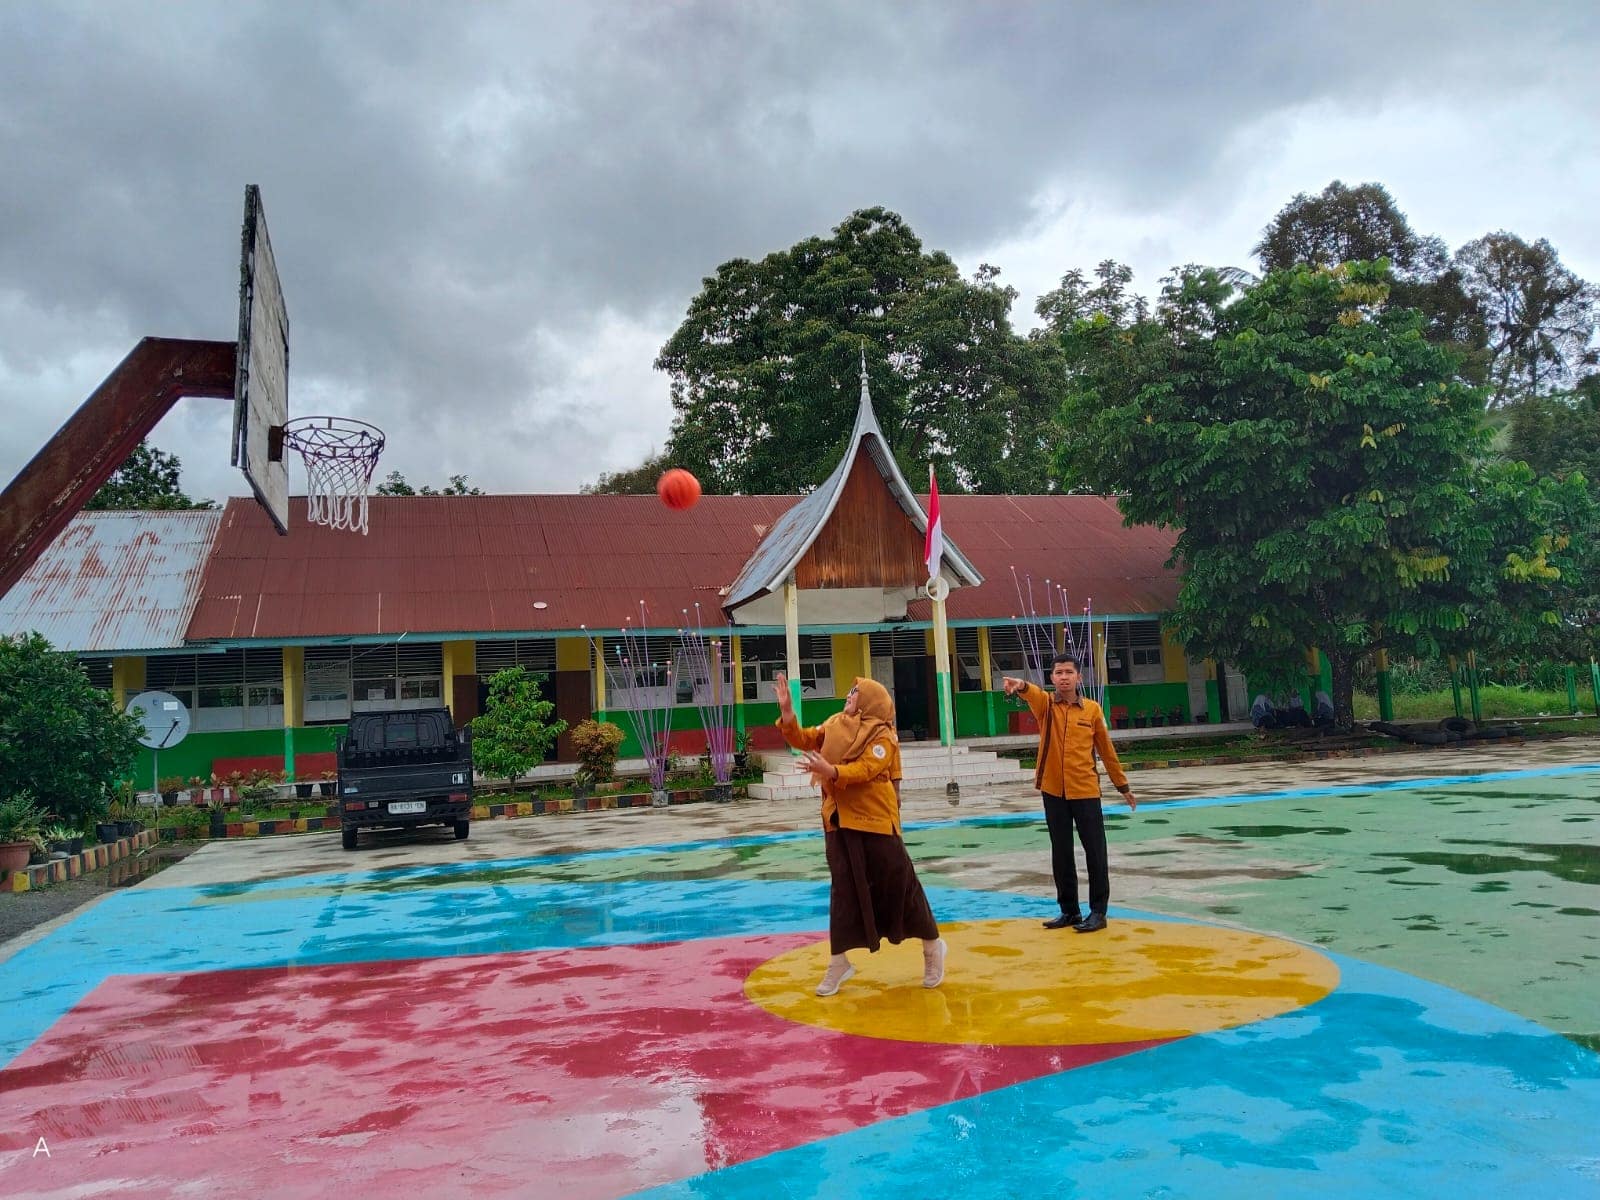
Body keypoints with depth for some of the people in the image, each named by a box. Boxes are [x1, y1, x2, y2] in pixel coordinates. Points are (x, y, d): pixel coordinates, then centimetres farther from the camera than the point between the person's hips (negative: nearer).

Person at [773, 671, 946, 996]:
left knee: (898, 883, 2)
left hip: (875, 820, -5)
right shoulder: (833, 725, 10)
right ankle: (839, 962, 17)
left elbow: (865, 769, -23)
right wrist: (786, 710, -4)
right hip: (839, 820, 5)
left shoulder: (882, 736, -10)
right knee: (843, 889, 9)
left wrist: (830, 771, -36)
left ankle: (932, 946, 22)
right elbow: (801, 740, 9)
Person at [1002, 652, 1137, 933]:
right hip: (1053, 791, 1)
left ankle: (1098, 911, 12)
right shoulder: (1045, 704, 0)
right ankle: (1069, 910, 21)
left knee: (1095, 852, 1)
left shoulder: (1092, 709, 2)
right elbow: (1033, 693, -26)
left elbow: (1106, 750, 10)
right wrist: (1020, 685, -50)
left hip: (1086, 791, -1)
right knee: (1061, 854, 10)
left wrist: (1123, 786, 14)